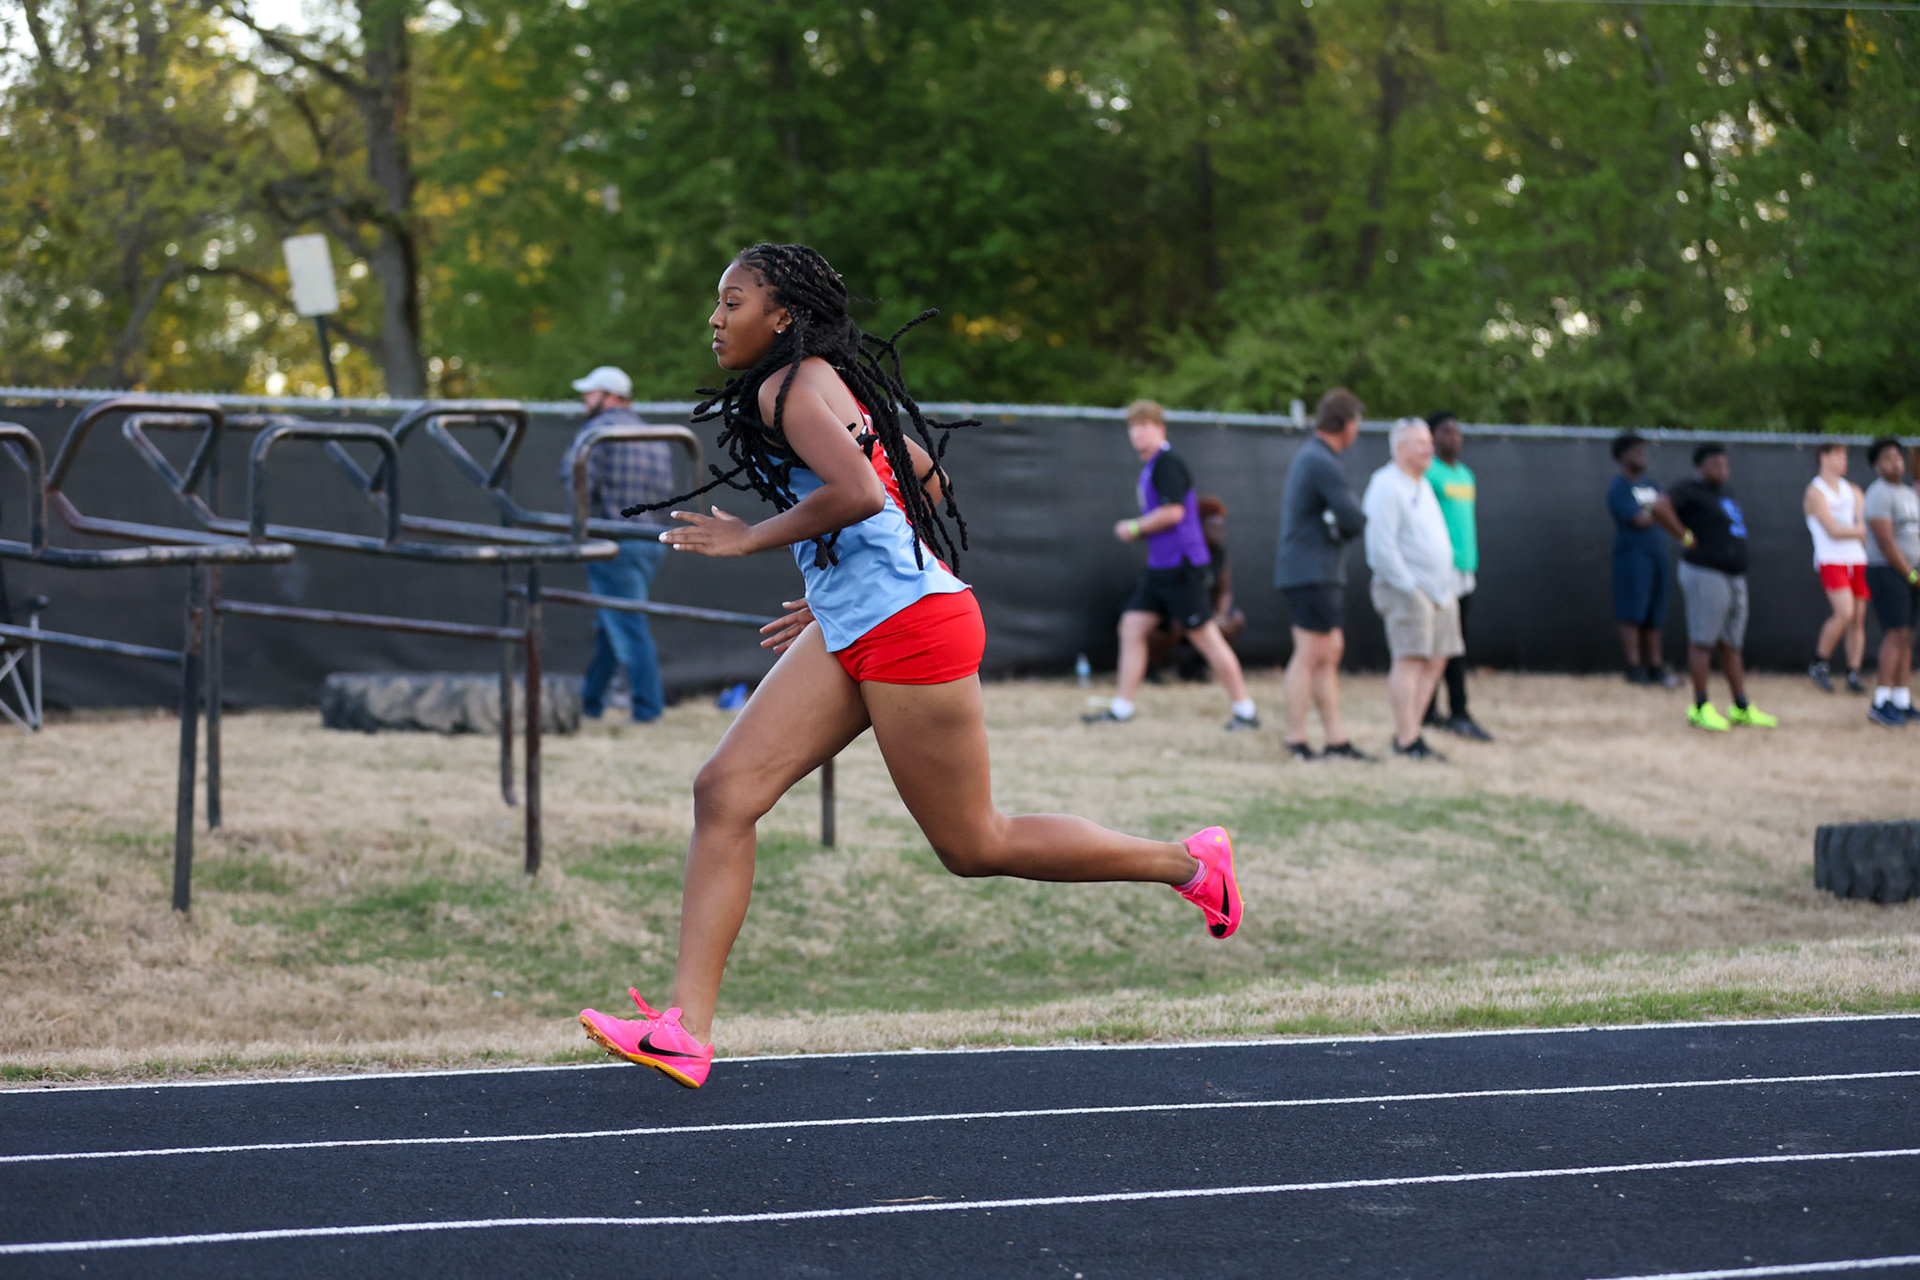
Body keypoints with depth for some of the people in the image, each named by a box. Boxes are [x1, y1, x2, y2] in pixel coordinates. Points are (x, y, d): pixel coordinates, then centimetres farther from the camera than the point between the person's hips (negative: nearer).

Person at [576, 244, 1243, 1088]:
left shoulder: (793, 385, -13)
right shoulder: (837, 383, 17)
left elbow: (857, 492, -29)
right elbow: (925, 478, 25)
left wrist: (750, 538, -17)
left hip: (909, 628, -10)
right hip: (851, 636, 10)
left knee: (973, 846, 1)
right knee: (723, 791, -3)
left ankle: (1189, 862, 18)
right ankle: (685, 1030, -9)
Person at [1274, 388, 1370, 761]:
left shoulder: (1307, 457, 17)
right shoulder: (1323, 464, -17)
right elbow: (1355, 521, -18)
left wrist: (1340, 525, 5)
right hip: (1312, 573, -11)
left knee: (1331, 651, 12)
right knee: (1310, 656, -7)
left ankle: (1337, 740, 14)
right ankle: (1296, 741, -3)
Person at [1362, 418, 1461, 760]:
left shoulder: (1423, 486, 19)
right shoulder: (1387, 487, -11)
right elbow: (1381, 546, -18)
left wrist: (1448, 584, 17)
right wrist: (1409, 586, -18)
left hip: (1438, 588, 9)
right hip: (1406, 589, -9)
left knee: (1435, 661, 6)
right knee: (1410, 659, -12)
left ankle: (1408, 731, 11)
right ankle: (1406, 740, -12)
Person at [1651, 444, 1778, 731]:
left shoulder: (1726, 491, 18)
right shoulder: (1691, 491, -9)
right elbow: (1660, 507, -25)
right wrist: (1686, 536, -18)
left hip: (1735, 577, 9)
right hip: (1705, 575, -9)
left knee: (1732, 645, 12)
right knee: (1703, 642, -6)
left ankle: (1742, 708, 16)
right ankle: (1701, 708, -3)